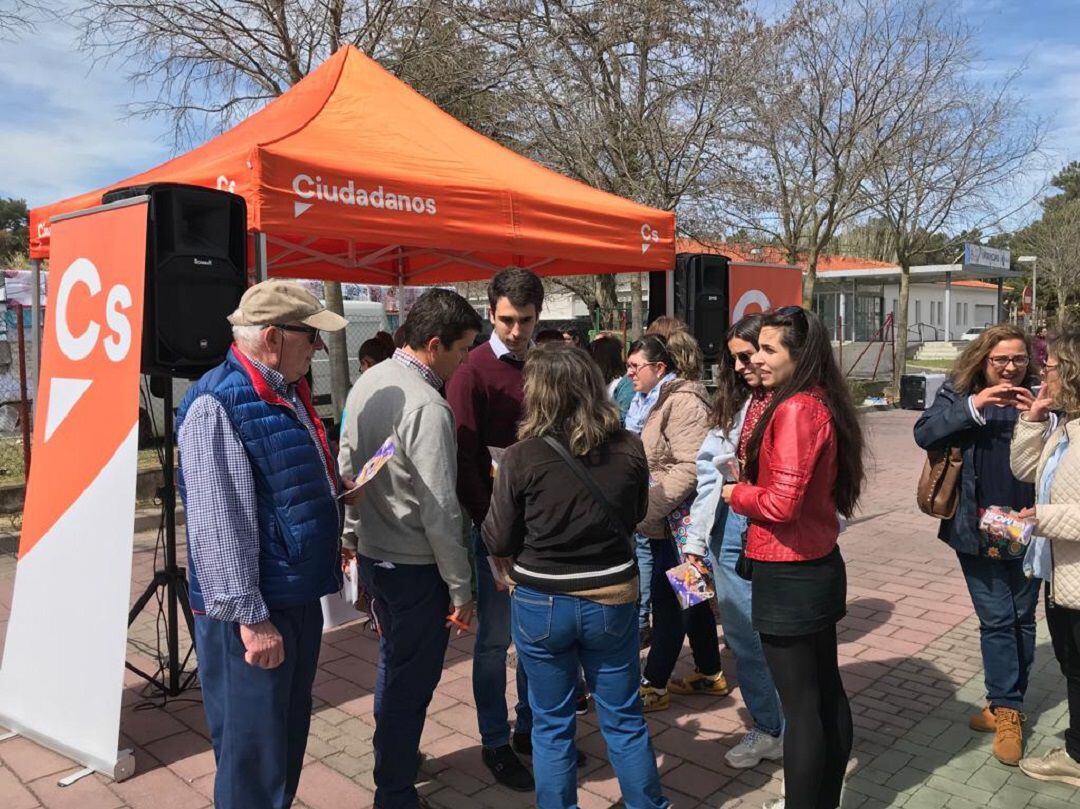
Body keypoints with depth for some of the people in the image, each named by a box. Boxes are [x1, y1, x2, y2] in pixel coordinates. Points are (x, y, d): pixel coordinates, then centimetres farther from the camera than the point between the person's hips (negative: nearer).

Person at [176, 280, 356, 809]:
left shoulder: (287, 393, 10)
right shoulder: (218, 406, -20)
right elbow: (218, 527, -24)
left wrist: (336, 486, 7)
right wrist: (250, 618, -23)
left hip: (301, 599, 9)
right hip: (252, 612, -9)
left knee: (289, 740, 23)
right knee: (253, 754, 5)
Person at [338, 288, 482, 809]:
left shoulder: (368, 383, 3)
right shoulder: (428, 408, -24)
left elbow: (348, 466, 12)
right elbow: (440, 511, -24)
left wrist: (351, 533, 24)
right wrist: (461, 589, -15)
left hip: (372, 554, 9)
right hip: (415, 566, -9)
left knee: (393, 663, 26)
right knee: (412, 682, 7)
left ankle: (391, 758, 45)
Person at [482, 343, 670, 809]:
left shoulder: (522, 457, -18)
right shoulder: (629, 449, -9)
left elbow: (498, 543, -8)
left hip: (542, 604, -2)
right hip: (612, 599, 2)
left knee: (551, 725, 16)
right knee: (623, 719, 18)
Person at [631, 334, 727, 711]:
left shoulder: (683, 403, -18)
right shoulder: (664, 399, 15)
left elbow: (690, 467, -26)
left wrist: (646, 508, -25)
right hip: (665, 523, 10)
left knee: (667, 600, 0)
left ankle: (654, 686, 12)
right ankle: (709, 674, 31)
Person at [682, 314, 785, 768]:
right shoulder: (733, 403, 10)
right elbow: (710, 471, 7)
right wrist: (696, 539, 4)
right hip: (732, 528, 6)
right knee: (743, 635, 14)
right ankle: (764, 728, 32)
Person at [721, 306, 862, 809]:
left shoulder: (795, 410, -21)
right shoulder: (824, 405, 7)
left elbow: (781, 502, -24)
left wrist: (734, 492, -7)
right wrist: (749, 479, 6)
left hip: (788, 575, -10)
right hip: (822, 565, 10)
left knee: (801, 706, 3)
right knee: (827, 692, 20)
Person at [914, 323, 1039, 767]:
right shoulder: (959, 393, -1)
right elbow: (924, 433, -14)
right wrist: (975, 406, -23)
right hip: (976, 531, -1)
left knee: (1022, 618, 13)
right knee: (996, 621, 4)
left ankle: (1005, 704, 27)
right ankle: (1008, 711, 15)